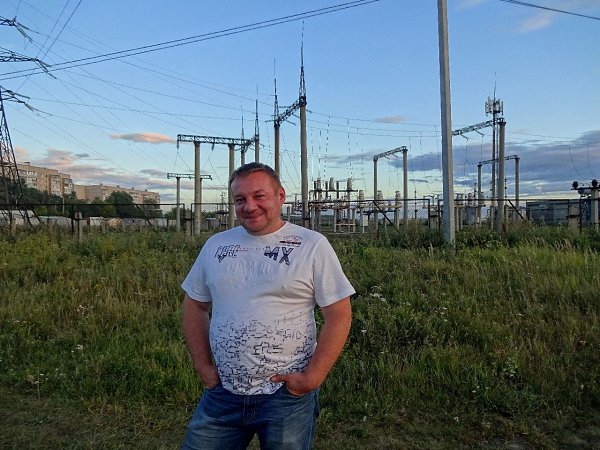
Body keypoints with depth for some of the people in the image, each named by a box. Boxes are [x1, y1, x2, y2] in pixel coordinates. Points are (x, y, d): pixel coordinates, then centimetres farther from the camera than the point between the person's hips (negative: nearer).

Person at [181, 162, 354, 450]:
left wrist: (312, 378, -12)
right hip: (222, 393, 4)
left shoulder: (312, 245, -8)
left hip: (287, 396, -3)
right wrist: (203, 367, 5)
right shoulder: (215, 245, 4)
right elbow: (194, 306, 12)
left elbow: (339, 316, -8)